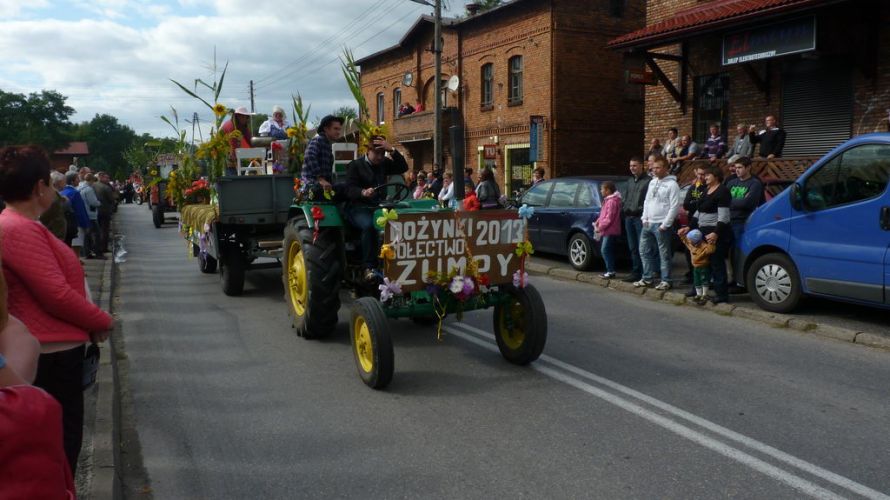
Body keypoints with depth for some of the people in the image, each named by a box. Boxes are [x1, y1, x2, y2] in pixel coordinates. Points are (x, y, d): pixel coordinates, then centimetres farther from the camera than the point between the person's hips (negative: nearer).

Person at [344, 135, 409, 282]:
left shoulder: (384, 164, 18)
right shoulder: (355, 165, 3)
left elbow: (403, 168, 3)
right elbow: (349, 190, -10)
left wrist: (392, 150, -8)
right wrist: (363, 192, -32)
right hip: (358, 208, -4)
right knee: (369, 225, -38)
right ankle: (369, 268, -36)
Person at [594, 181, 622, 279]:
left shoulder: (612, 201, -16)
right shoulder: (608, 200, 17)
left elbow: (609, 218, -21)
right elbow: (603, 215, 22)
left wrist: (600, 227, -17)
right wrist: (597, 222, 9)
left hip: (610, 231, -10)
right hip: (607, 231, 10)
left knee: (605, 250, -11)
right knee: (605, 250, 12)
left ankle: (611, 271, -9)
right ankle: (609, 270, 17)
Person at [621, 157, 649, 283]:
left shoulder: (648, 181, -7)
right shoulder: (630, 181, 19)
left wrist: (641, 209, -18)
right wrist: (625, 209, 13)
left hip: (640, 217, -8)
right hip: (629, 217, 8)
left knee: (641, 247, -7)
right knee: (632, 247, 12)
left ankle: (644, 273, -3)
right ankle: (636, 271, 20)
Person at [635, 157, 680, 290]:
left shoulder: (672, 184, -10)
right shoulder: (652, 182, 13)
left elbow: (674, 206, -14)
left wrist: (665, 224, -16)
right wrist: (645, 218, 7)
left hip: (661, 225, -8)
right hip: (648, 223, 8)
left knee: (664, 254, -1)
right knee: (644, 251, 11)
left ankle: (666, 281, 5)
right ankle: (647, 278, 20)